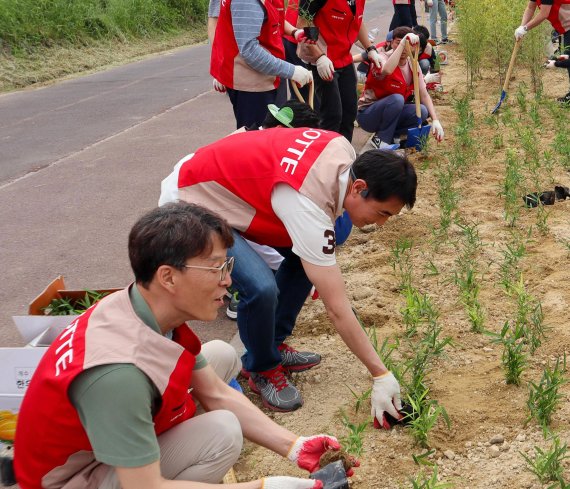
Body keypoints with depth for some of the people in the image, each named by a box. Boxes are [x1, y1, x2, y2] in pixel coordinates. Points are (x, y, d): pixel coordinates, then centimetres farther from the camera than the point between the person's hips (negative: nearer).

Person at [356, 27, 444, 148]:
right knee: (397, 99, -33)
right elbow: (386, 71, -45)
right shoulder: (382, 58, -18)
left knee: (422, 112, -19)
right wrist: (402, 43, -43)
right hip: (367, 113, -6)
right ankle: (381, 140, -17)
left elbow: (424, 95, 0)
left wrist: (435, 120, -12)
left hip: (392, 111, 6)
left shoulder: (413, 65, 0)